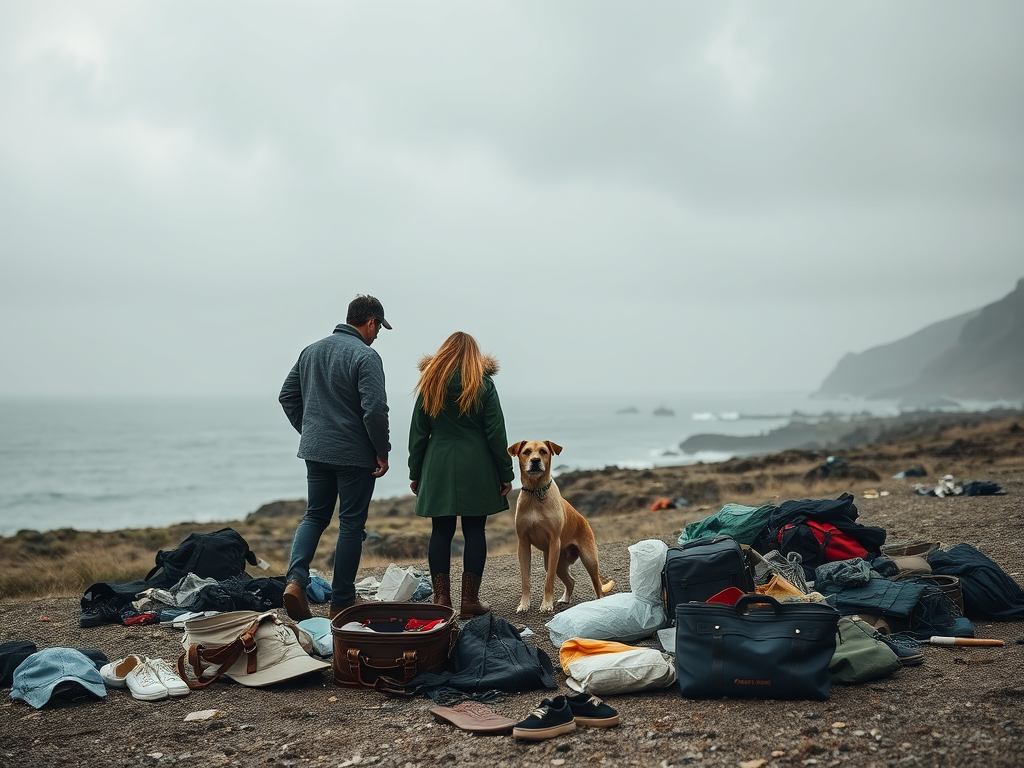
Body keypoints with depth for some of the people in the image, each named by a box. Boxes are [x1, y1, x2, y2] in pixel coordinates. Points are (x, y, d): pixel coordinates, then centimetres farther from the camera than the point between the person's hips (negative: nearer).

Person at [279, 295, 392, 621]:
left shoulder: (311, 350, 10)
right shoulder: (365, 356, -14)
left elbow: (287, 396, 15)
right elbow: (375, 409, -21)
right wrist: (382, 452, -10)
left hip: (314, 451, 6)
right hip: (354, 455, -6)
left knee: (314, 516, 16)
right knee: (351, 524, 4)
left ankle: (295, 579, -6)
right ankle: (341, 604, 9)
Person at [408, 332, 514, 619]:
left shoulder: (430, 383, 5)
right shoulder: (483, 384, -1)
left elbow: (418, 433, 7)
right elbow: (496, 433, -4)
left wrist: (415, 473, 13)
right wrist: (505, 474, 1)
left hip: (438, 468, 2)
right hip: (476, 469, -2)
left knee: (441, 532, 5)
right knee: (474, 531, 3)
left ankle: (441, 600, 5)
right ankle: (470, 601, 5)